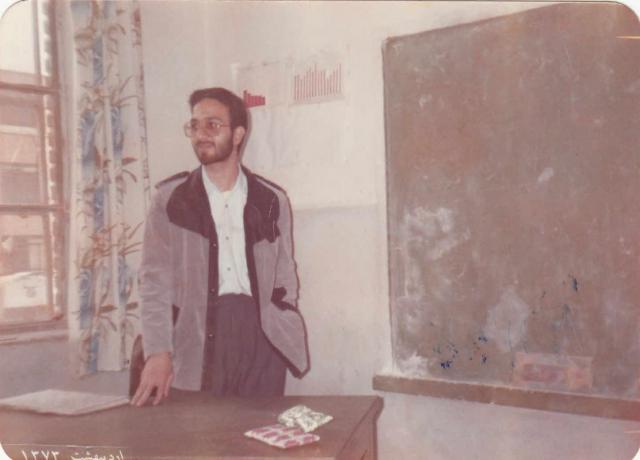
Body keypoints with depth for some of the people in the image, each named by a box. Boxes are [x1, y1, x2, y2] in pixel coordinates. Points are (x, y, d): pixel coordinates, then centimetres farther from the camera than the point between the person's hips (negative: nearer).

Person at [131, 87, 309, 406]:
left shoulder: (272, 200, 9)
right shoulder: (170, 198, 5)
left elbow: (285, 278, 13)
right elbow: (155, 280, 0)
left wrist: (288, 336, 1)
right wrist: (158, 352, -11)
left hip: (262, 335, 1)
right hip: (197, 336, -1)